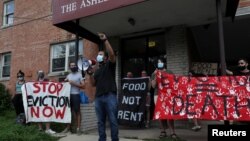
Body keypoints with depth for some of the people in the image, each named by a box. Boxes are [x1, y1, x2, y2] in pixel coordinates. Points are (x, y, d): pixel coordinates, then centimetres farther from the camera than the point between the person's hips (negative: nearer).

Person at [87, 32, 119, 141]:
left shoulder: (110, 65, 8)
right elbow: (93, 84, 18)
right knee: (100, 121, 8)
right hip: (98, 97, 6)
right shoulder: (97, 71, 23)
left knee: (113, 120, -2)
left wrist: (105, 40, -16)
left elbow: (112, 54, -11)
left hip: (110, 96, -5)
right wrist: (90, 74, 3)